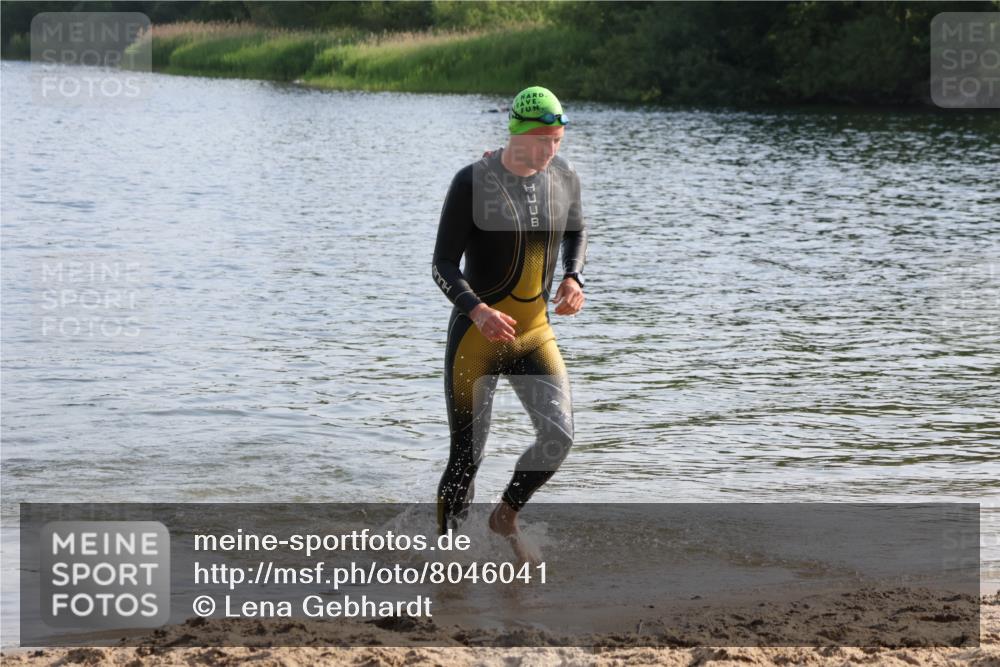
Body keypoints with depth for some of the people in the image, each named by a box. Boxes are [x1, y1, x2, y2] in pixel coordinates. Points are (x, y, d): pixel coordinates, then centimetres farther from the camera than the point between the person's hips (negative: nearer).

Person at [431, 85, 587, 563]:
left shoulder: (564, 179, 1)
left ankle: (506, 516, 15)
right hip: (476, 336, -4)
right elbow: (443, 265, -12)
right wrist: (477, 310, -29)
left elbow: (575, 233, 22)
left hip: (535, 333, 4)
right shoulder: (473, 182, -14)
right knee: (467, 456, -2)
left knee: (559, 436, -12)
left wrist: (573, 278, 2)